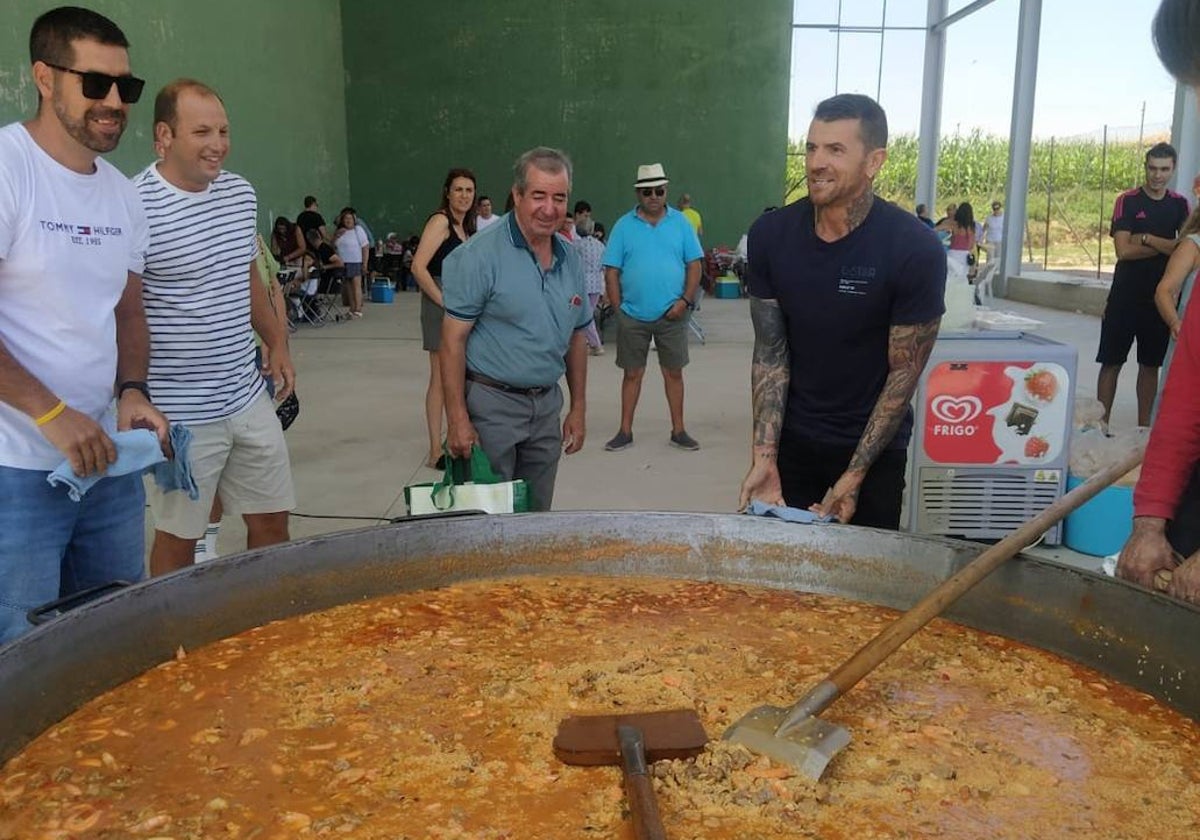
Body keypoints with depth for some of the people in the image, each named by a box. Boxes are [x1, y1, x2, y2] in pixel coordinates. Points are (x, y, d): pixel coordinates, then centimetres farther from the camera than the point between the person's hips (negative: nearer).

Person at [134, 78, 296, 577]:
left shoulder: (241, 193, 6)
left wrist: (275, 341, 15)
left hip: (249, 398, 7)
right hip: (181, 414, -6)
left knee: (272, 522, 15)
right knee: (178, 541, 9)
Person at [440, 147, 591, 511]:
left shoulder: (570, 259, 8)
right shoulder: (480, 256, -13)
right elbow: (453, 340, -14)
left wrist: (578, 408, 13)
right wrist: (458, 420, -18)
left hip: (547, 406, 6)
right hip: (491, 403, -6)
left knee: (537, 516, 16)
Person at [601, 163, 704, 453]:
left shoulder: (681, 223, 4)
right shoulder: (623, 226, 1)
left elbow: (694, 265, 3)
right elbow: (611, 272, 1)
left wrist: (686, 300, -9)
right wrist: (618, 309, -6)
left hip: (672, 314, 1)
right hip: (633, 315, 0)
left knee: (674, 372, 8)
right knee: (632, 373, 8)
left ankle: (678, 431, 18)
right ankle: (625, 432, 17)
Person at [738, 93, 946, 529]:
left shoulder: (915, 250, -17)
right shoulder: (771, 235, -7)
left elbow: (904, 372, -12)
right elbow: (770, 352, -4)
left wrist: (854, 476, -14)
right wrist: (763, 457, -12)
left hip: (873, 447, -2)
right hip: (792, 440, 3)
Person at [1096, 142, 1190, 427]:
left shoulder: (1179, 204, 7)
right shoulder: (1128, 201, -3)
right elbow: (1123, 250, -12)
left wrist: (1146, 239, -13)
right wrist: (1166, 246, -8)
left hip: (1161, 297, 3)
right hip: (1125, 296, -3)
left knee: (1150, 364, 9)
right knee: (1111, 362, -1)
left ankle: (1143, 427, 17)